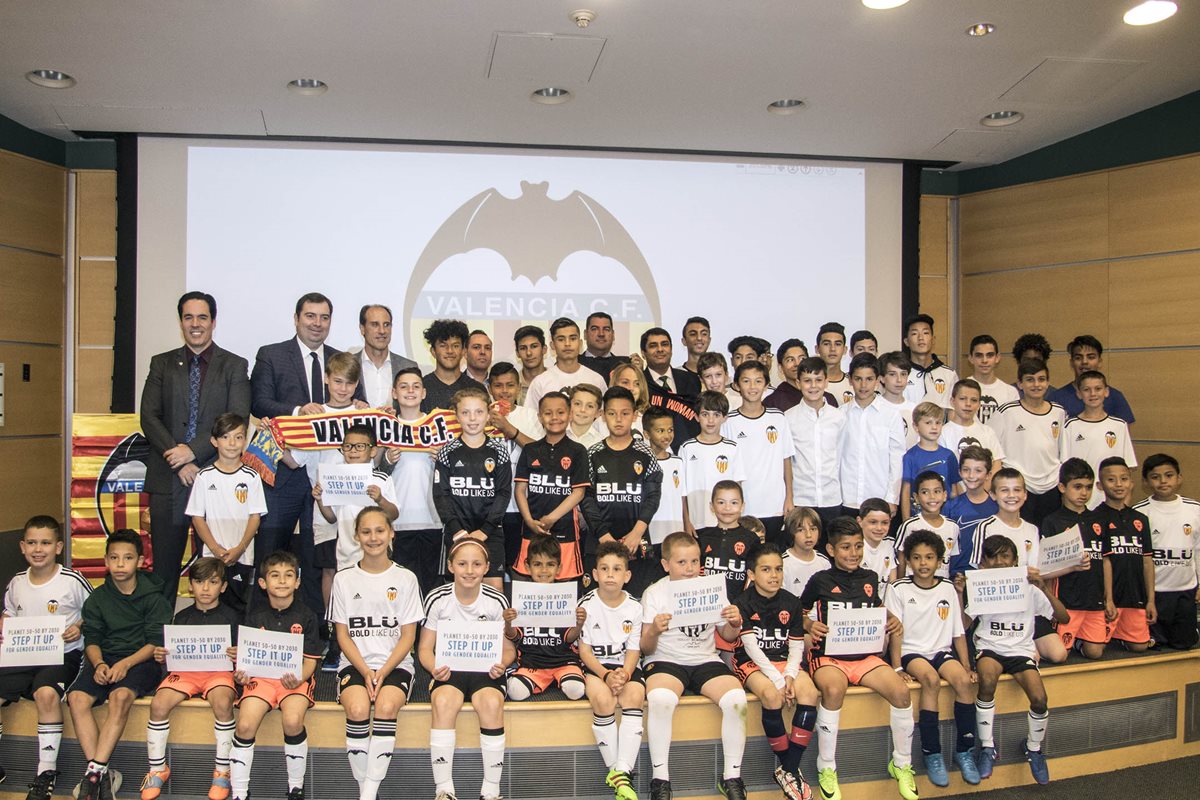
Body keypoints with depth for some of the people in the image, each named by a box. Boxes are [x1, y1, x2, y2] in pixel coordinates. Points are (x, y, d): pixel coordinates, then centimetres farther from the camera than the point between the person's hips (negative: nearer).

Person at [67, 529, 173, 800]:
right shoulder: (98, 598, 11)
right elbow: (92, 639, 6)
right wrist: (99, 663, -14)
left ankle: (95, 771, -30)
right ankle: (103, 774, -24)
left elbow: (156, 642, -5)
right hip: (105, 659, 4)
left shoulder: (153, 597, 0)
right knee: (77, 697, -25)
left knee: (120, 696, -34)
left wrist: (126, 663, -19)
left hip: (141, 660, -4)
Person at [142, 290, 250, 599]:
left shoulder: (234, 365, 5)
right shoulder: (162, 363, 11)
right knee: (164, 564, 4)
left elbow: (237, 419, -5)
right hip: (168, 478, 2)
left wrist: (194, 451, -14)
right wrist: (177, 461, -9)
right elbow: (149, 417, 3)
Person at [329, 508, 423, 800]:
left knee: (386, 706, -31)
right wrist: (365, 671, -10)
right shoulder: (344, 578, 8)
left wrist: (383, 671, -12)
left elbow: (408, 636, 2)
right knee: (357, 708, -30)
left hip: (395, 663, -1)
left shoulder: (405, 578, 5)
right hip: (355, 663, 1)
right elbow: (342, 635, 5)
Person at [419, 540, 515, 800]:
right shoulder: (437, 599, -4)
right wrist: (434, 668, -21)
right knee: (443, 702, -33)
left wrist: (502, 663, -20)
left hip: (486, 669, 0)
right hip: (448, 669, 0)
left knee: (491, 703, -32)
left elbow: (508, 648, 3)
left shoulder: (496, 600, -4)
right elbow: (425, 647, 1)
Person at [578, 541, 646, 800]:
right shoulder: (586, 605, -4)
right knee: (602, 698, -32)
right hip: (594, 665, -2)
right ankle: (613, 769, -16)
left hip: (625, 665, 2)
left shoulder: (634, 608, 1)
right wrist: (606, 675, -20)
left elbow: (633, 650, 1)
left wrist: (624, 674, -20)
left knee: (634, 696, -29)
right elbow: (584, 650, -5)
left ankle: (622, 773, -27)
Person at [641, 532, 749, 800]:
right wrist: (654, 631, -25)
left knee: (736, 698, -26)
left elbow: (728, 637, 16)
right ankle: (660, 778, -19)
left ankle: (731, 777, -8)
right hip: (665, 661, -2)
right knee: (660, 698, -35)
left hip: (706, 660, 3)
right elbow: (646, 649, -3)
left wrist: (735, 624, -7)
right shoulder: (655, 594, 0)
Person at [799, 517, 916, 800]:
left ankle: (902, 764, 3)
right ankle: (826, 768, -17)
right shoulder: (820, 581, 2)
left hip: (865, 654, 4)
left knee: (901, 690, -22)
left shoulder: (870, 578, 13)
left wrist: (893, 620, 8)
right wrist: (809, 625, -11)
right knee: (834, 689, -36)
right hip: (828, 654, -4)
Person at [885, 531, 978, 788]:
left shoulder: (948, 589, 8)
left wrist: (967, 665, 2)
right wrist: (897, 667, -14)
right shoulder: (898, 589, 0)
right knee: (931, 679, -32)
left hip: (941, 650, 3)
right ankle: (932, 753, -23)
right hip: (911, 651, -3)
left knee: (964, 680, -25)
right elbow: (896, 632, -5)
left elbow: (958, 632, 11)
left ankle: (964, 751, -10)